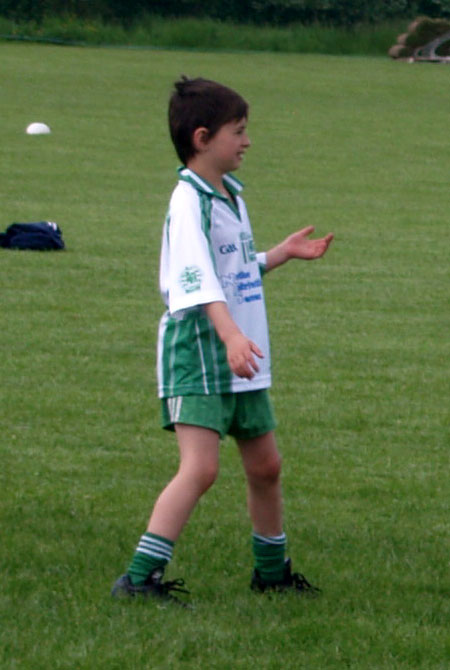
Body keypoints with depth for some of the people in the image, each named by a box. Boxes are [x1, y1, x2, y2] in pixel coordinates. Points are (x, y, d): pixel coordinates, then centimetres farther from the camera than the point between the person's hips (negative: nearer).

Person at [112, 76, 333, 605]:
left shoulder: (230, 194, 14)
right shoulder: (189, 201, -16)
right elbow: (198, 281, -31)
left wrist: (283, 253, 25)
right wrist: (231, 335, -42)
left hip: (243, 361, 9)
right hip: (198, 350, -9)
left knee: (265, 465, 16)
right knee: (200, 466, -19)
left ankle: (272, 570, 34)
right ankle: (138, 578, -19)